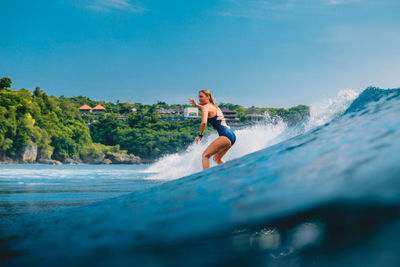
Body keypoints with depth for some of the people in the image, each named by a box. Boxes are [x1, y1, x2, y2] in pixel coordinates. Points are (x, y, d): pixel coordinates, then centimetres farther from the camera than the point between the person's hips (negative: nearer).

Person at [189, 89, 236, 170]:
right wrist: (196, 105, 42)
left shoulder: (206, 107, -4)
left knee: (205, 155, -6)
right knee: (217, 158, 23)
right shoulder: (215, 106, 23)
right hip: (232, 135, 9)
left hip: (225, 136, -9)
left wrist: (200, 135, -7)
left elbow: (204, 122, -20)